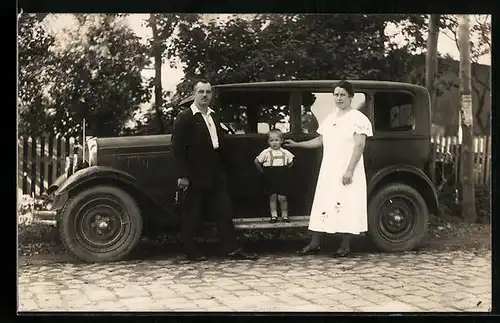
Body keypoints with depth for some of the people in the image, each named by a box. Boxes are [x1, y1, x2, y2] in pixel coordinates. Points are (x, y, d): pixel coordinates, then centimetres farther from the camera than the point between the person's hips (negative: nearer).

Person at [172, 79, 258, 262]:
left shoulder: (214, 117, 16)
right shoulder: (185, 118, -7)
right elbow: (177, 148, -12)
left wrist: (221, 170, 13)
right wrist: (182, 176, -16)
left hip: (215, 176, 7)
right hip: (195, 176, -7)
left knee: (224, 212, 5)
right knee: (192, 216, 2)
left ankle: (232, 250, 8)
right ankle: (190, 252, 12)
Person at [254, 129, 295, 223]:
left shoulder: (285, 153, -2)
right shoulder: (266, 153, -6)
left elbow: (290, 163, 14)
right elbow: (256, 161, 2)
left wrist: (284, 170, 9)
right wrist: (262, 171, 6)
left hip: (282, 180, 0)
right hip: (270, 180, 0)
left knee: (282, 198, -1)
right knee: (272, 197, 6)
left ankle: (285, 215, 12)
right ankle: (274, 215, 14)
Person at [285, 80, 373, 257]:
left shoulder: (358, 118, -6)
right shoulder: (329, 118, 16)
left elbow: (359, 145, -13)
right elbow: (320, 141, 23)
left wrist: (349, 170, -21)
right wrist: (297, 144, 18)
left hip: (347, 172, -6)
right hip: (328, 170, 6)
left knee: (346, 208, -4)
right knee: (321, 205, 5)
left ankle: (345, 246, 5)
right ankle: (314, 244, 10)